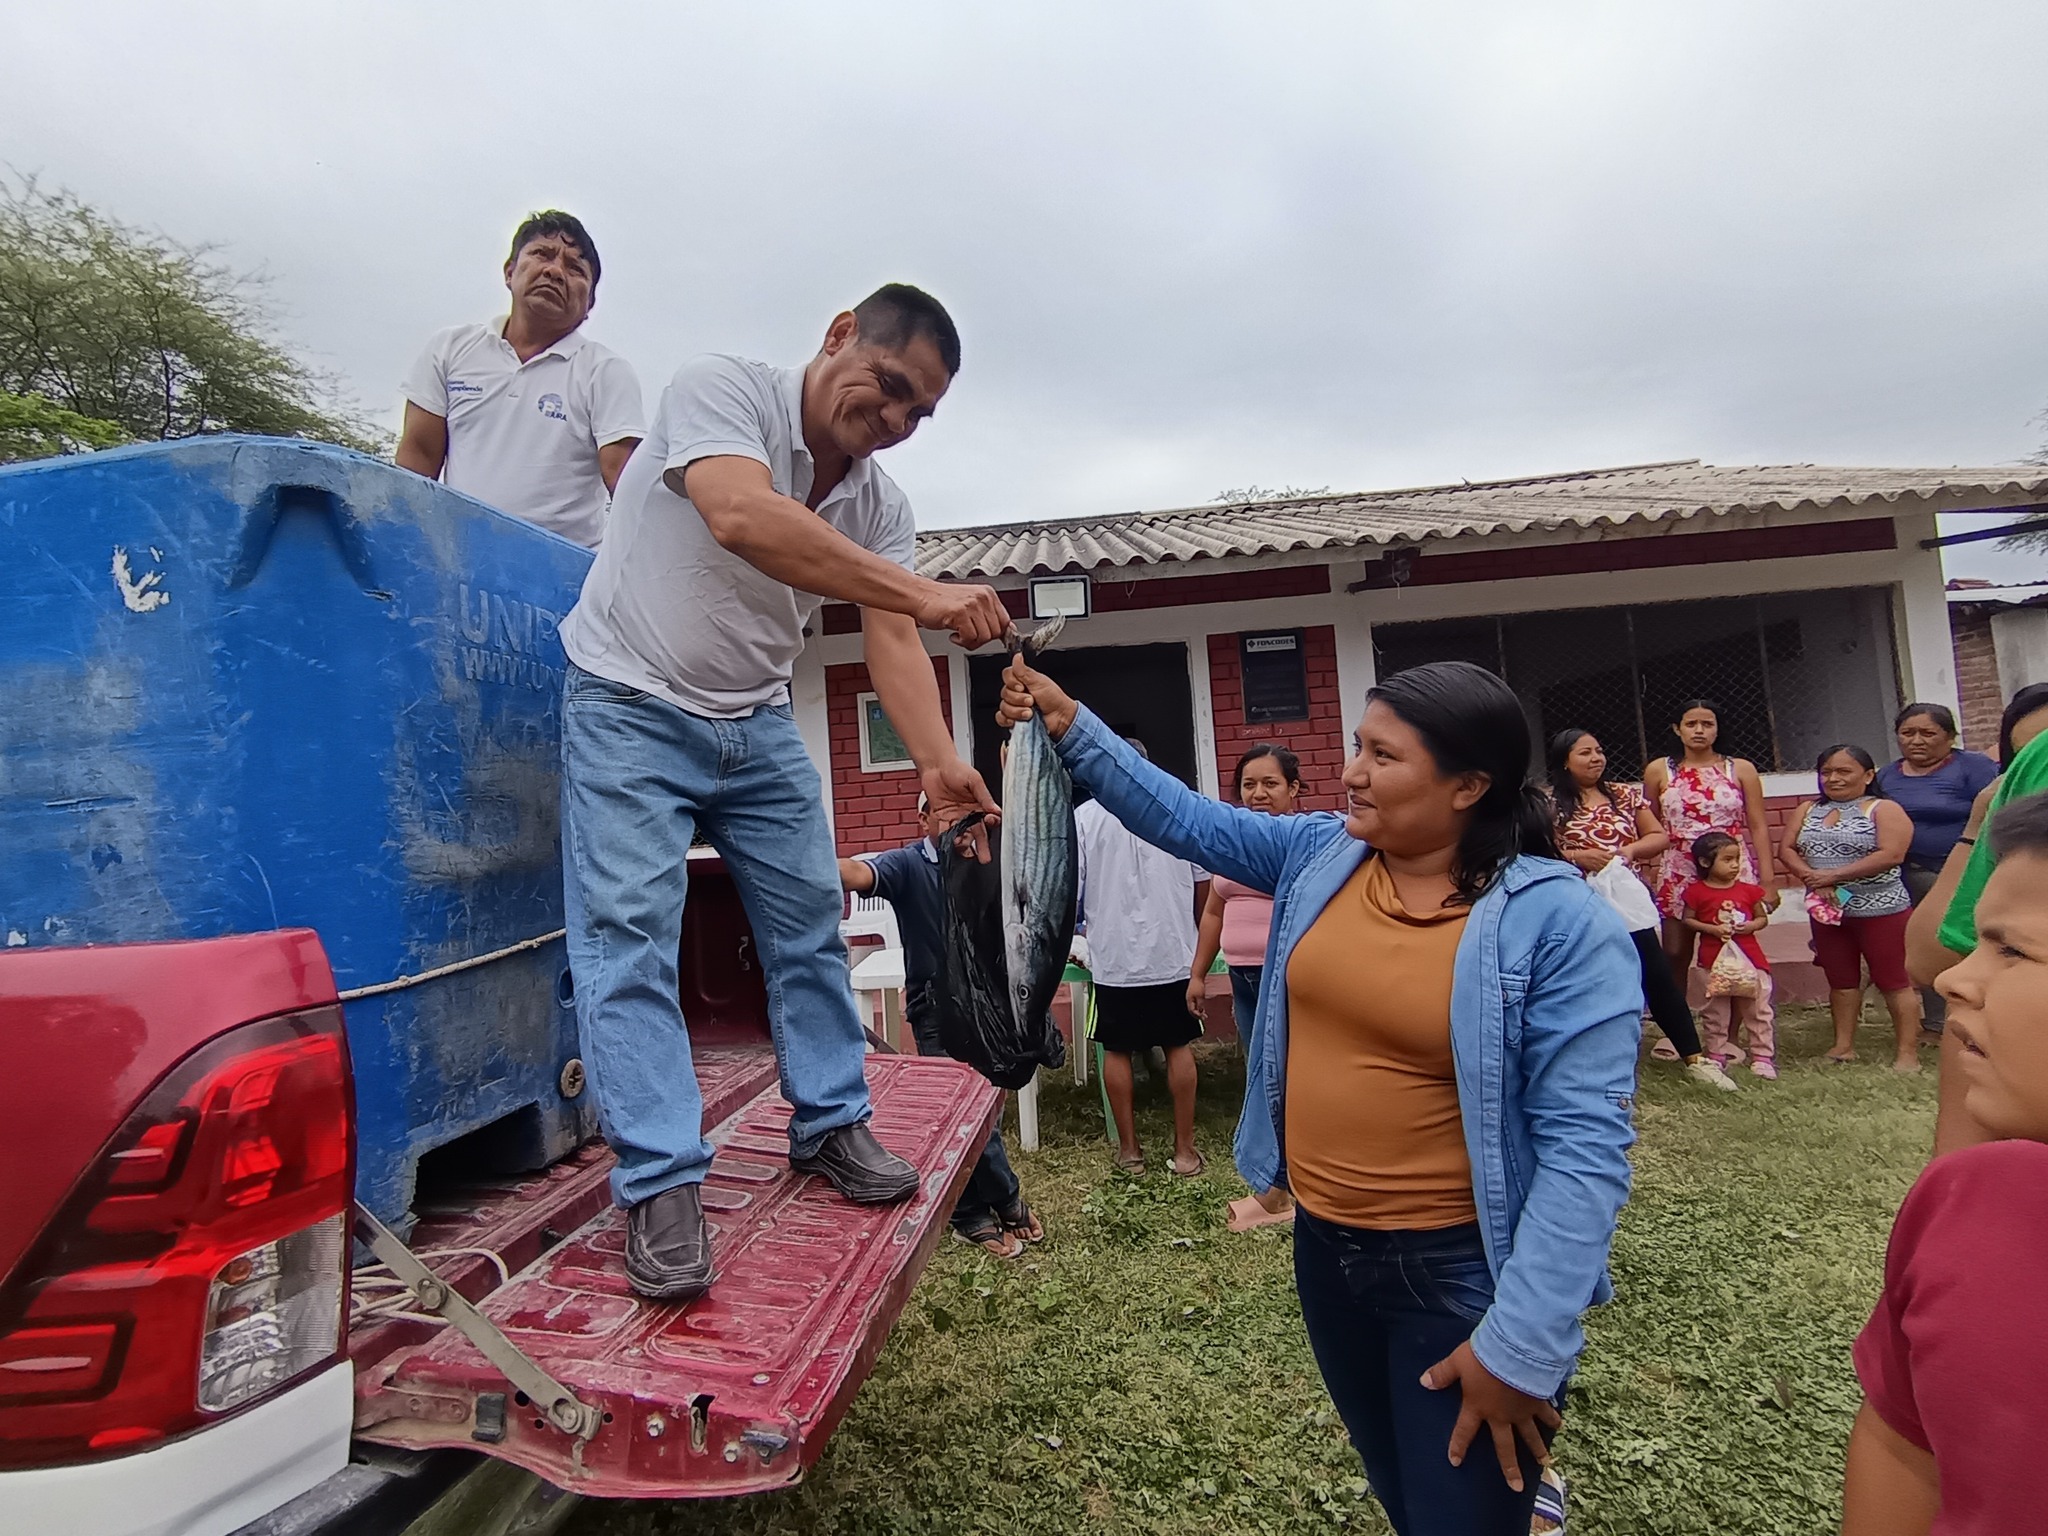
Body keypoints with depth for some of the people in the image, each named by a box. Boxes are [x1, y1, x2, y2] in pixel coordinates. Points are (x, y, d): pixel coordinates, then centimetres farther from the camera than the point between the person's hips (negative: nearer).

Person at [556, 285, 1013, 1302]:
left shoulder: (879, 504, 0)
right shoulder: (721, 388, -16)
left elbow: (890, 639, -12)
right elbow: (741, 517, -37)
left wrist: (938, 763, -29)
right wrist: (923, 594, -41)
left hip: (756, 722, 6)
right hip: (629, 706, -5)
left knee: (811, 922, 5)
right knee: (628, 930, -11)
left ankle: (829, 1126, 19)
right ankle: (661, 1181, -5)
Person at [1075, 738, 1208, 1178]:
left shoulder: (1085, 816, -4)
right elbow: (1202, 881, 4)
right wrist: (1195, 930, 20)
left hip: (1114, 958, -1)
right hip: (1172, 952, 1)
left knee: (1116, 1051, 10)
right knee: (1178, 1047, 11)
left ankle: (1129, 1149, 19)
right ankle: (1185, 1150, 17)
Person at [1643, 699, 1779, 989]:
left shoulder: (1741, 769, 5)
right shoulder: (1658, 770, 4)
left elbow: (1758, 828, 3)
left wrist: (1768, 880, -2)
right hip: (1678, 876, 0)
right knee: (1675, 957, 3)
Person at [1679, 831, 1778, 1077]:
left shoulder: (1748, 890, 2)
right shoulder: (1697, 892, -5)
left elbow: (1763, 917, 10)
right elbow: (1688, 920, -1)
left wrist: (1751, 925, -11)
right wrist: (1711, 929, -16)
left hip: (1749, 957, 2)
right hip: (1714, 960, -2)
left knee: (1759, 1008, 4)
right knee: (1715, 1011, 8)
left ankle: (1763, 1056, 14)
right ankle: (1717, 1054, 21)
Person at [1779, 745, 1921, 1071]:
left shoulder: (1883, 810, -5)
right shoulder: (1808, 810, 10)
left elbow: (1891, 855, -18)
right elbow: (1786, 850, 3)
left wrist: (1834, 875, -20)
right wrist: (1813, 878, -15)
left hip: (1880, 910, -5)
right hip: (1827, 911, 5)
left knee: (1894, 980, 0)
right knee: (1840, 980, 12)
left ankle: (1908, 1052, 5)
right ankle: (1844, 1046, 21)